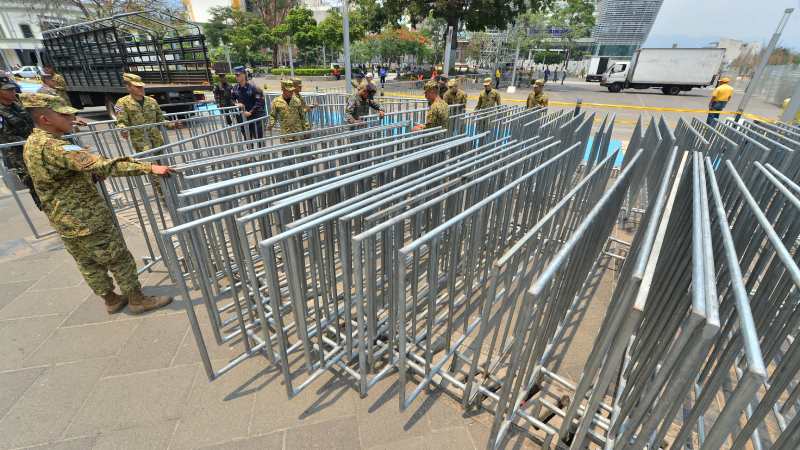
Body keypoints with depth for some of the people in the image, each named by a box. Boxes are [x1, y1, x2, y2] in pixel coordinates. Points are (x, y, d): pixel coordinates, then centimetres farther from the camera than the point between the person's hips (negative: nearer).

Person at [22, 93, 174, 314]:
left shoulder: (32, 143, 8)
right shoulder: (53, 147, -25)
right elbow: (102, 166, -37)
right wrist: (148, 167, -42)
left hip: (65, 221, 10)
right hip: (88, 219, -10)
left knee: (88, 263, 18)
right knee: (120, 259, 3)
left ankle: (111, 300, 32)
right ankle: (137, 299, 16)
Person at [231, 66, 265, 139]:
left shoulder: (253, 87, -16)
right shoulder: (235, 88, 2)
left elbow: (259, 102, -18)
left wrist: (250, 112, -19)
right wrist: (236, 104, -7)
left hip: (255, 117, -6)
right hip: (243, 116, 6)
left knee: (258, 138, 2)